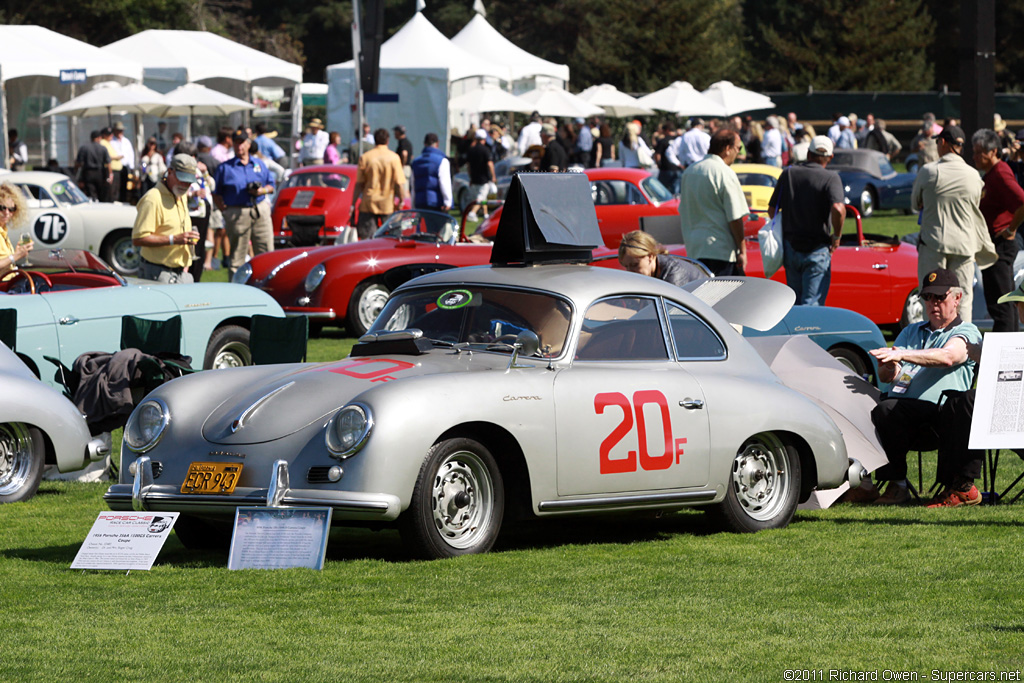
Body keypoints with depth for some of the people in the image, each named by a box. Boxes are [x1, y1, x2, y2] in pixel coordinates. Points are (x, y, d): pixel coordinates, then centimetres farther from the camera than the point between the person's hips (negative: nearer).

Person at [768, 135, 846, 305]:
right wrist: (836, 236, -9)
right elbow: (838, 209, -25)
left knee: (794, 302, 18)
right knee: (812, 305, -5)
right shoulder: (830, 178, -10)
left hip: (790, 247, 5)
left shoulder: (788, 173, 4)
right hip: (817, 251, -4)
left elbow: (772, 210, 7)